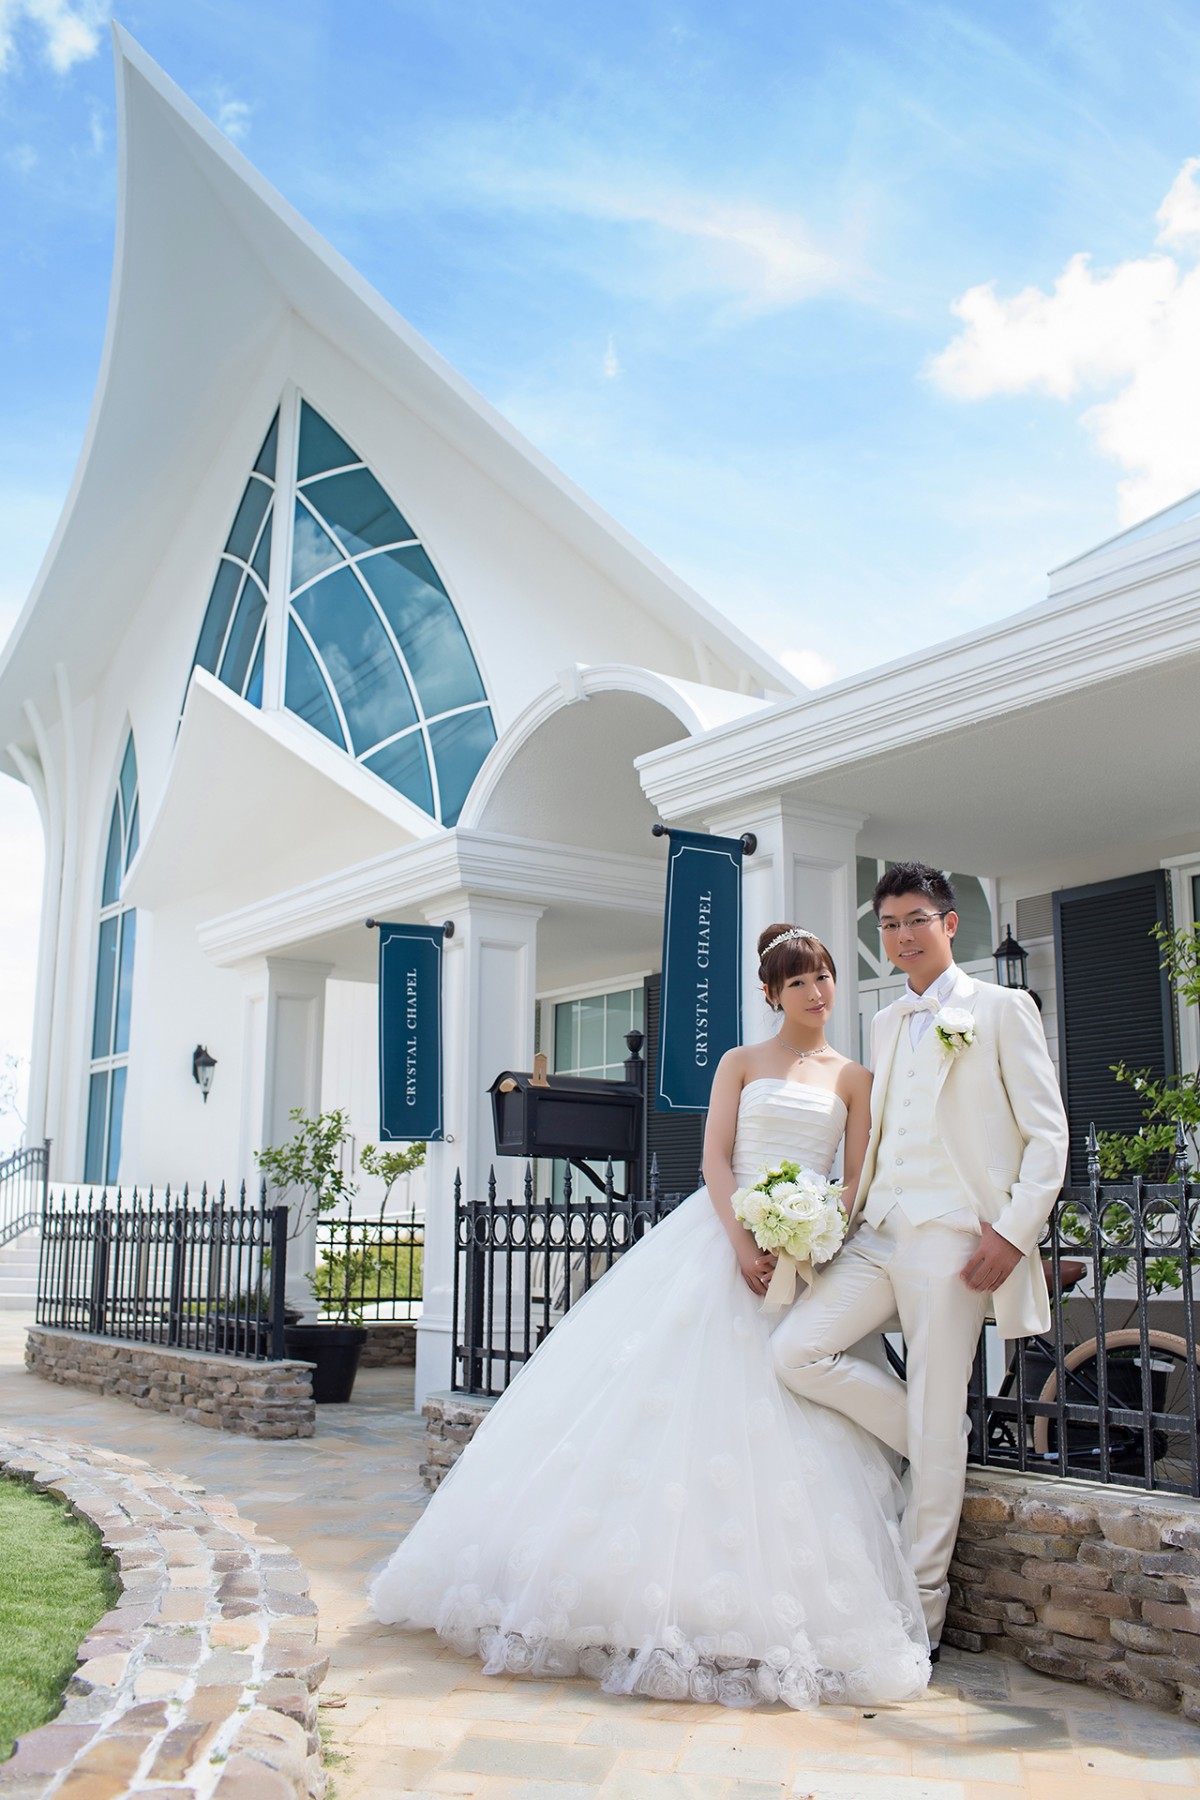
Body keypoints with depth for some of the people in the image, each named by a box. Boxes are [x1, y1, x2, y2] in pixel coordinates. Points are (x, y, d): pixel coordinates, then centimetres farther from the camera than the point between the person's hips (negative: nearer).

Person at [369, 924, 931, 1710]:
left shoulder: (854, 1078, 11)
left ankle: (770, 1608, 5)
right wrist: (742, 1240, -16)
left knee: (782, 1430, -5)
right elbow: (715, 1159, -1)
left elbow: (859, 1184, 5)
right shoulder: (740, 1063, 9)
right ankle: (638, 1588, 6)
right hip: (720, 1237, 0)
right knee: (671, 1398, -5)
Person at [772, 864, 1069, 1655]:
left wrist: (1014, 1233, -12)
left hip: (954, 1237, -6)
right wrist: (849, 1216, 11)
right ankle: (936, 1453, 11)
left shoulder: (1003, 1009, 1)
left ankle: (922, 1608, 11)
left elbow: (1048, 1133, -3)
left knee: (936, 1423, -3)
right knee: (797, 1351, -10)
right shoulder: (885, 1024, 19)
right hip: (879, 1233, 6)